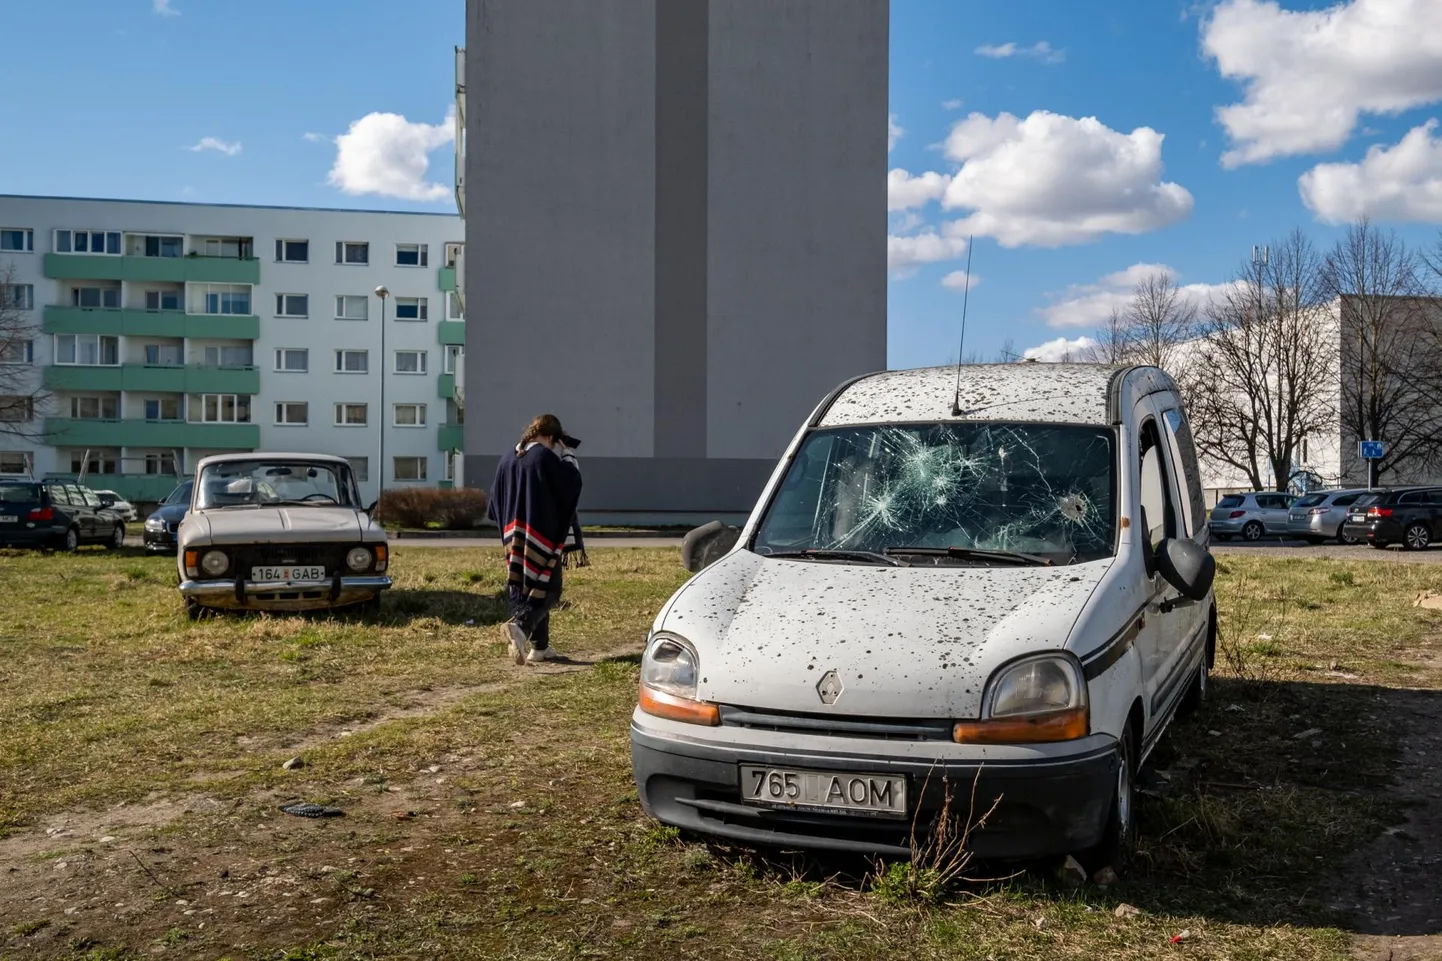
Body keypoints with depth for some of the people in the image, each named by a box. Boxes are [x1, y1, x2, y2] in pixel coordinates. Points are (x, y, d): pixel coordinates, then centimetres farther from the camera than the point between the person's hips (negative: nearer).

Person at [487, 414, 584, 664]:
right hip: (543, 537, -7)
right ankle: (520, 625, -26)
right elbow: (573, 482, -7)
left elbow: (496, 501, 14)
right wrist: (566, 453, 3)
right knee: (546, 588, -1)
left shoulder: (507, 459, 8)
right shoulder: (546, 457, -13)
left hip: (515, 536, 7)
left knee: (521, 587, 13)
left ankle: (539, 646, 15)